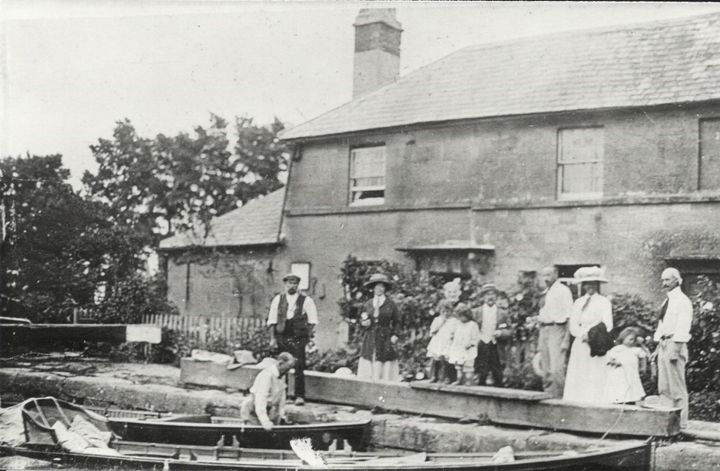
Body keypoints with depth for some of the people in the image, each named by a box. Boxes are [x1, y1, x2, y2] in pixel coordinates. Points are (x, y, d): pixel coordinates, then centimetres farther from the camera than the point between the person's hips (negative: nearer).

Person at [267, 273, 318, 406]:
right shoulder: (277, 300, 9)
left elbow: (312, 320, 2)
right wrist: (272, 338, 1)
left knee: (299, 368, -6)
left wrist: (310, 336, -7)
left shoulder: (306, 300, 3)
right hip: (281, 338, 2)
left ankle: (299, 396, 0)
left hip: (298, 339, -2)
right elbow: (272, 320, 8)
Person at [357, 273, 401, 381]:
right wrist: (363, 323, -3)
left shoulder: (390, 304, 3)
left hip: (385, 339, -2)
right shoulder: (368, 304, 10)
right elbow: (361, 320, 19)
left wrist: (395, 335, -6)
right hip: (370, 339, 2)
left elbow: (396, 322, 5)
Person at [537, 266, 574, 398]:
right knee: (546, 371, 10)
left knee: (556, 369, -14)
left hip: (556, 329, -8)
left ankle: (558, 397, -7)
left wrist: (566, 340, -16)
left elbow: (569, 316, -11)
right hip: (543, 330, 8)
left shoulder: (563, 290, -6)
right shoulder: (545, 293, 17)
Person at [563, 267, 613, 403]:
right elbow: (573, 327, 7)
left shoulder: (604, 302, 4)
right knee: (577, 380, -1)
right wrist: (583, 335, -10)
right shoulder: (578, 302, 15)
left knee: (597, 380, -9)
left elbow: (607, 326, -6)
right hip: (580, 346, 4)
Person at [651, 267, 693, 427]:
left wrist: (675, 349, -20)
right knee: (663, 386, 8)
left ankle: (680, 421, -2)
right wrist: (658, 348, 16)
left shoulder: (683, 301, -8)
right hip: (663, 344, 9)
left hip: (675, 344, -9)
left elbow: (683, 327, -15)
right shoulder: (667, 301, 19)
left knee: (677, 385, -6)